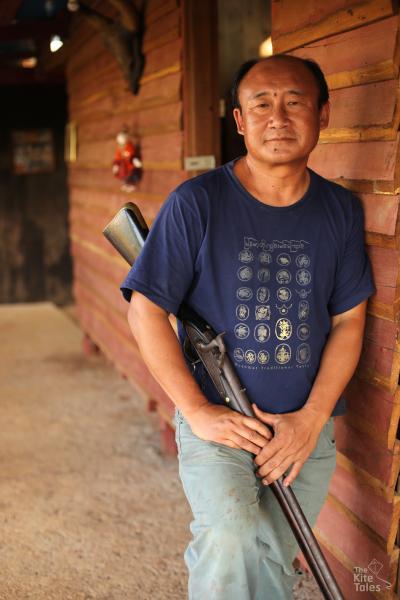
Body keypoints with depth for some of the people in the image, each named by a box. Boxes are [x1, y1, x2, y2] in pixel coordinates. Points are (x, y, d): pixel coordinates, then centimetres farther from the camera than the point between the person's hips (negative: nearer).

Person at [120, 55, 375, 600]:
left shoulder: (341, 210, 3)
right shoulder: (196, 203, -8)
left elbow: (349, 319, 4)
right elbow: (146, 310, -8)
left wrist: (312, 417, -7)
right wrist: (197, 410, -13)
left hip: (307, 429, 4)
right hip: (218, 423, -3)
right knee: (232, 542, -26)